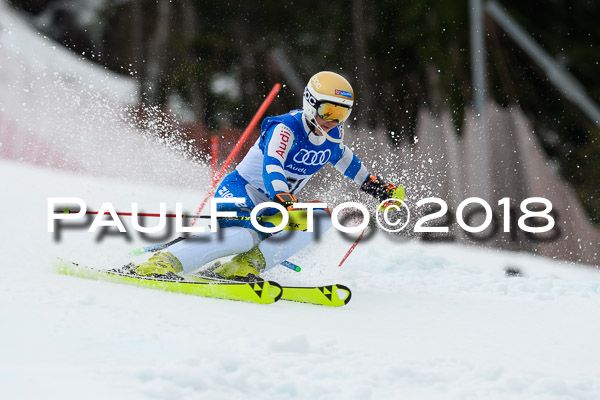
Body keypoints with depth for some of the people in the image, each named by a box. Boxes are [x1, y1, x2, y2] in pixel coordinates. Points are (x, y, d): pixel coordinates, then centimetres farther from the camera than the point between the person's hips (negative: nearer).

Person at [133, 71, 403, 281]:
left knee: (322, 217, -17)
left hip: (272, 206, 8)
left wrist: (377, 187, 28)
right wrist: (287, 205, -53)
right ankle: (163, 262, -32)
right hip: (242, 190, -8)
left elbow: (347, 162, 28)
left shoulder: (332, 137, 4)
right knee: (246, 235, -38)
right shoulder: (286, 128, -21)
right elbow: (271, 167, -37)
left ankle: (245, 266, -24)